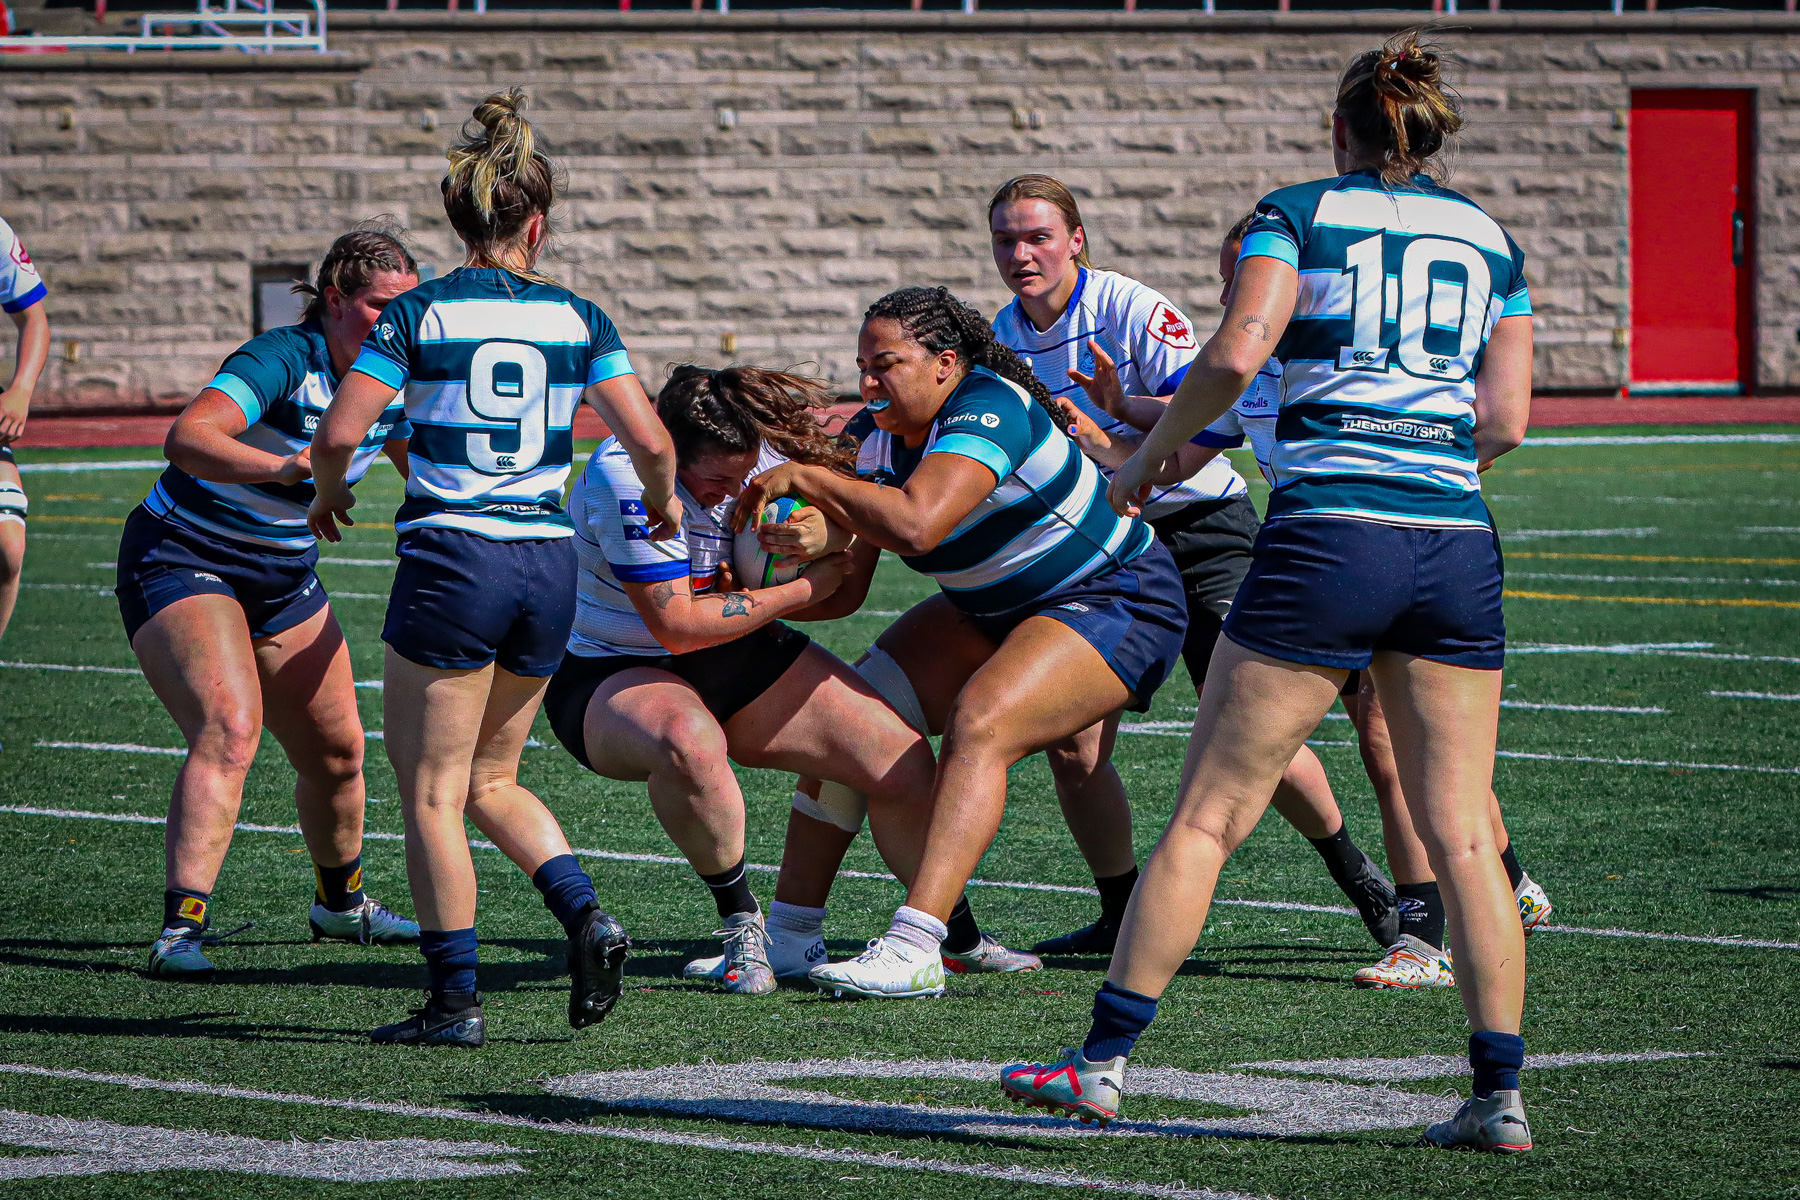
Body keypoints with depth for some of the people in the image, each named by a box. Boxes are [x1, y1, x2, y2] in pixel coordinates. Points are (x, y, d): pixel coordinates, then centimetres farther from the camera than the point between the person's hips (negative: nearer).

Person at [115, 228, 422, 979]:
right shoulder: (283, 360, -26)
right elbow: (187, 436, -42)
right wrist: (280, 467, -55)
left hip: (282, 577, 8)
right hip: (180, 563, -8)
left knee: (337, 752, 12)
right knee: (230, 728, -28)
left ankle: (340, 904, 38)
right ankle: (181, 930, -32)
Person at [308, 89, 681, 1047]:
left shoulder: (419, 314, -3)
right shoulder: (577, 318, 4)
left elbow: (339, 434, -9)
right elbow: (649, 441, -2)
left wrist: (327, 494, 12)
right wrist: (663, 501, 19)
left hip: (449, 559, -4)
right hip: (549, 563, 4)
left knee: (432, 789, 4)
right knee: (489, 779, 20)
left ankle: (453, 999, 1)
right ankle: (585, 915, -2)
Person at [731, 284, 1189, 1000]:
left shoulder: (989, 410, -27)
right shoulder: (878, 433, -2)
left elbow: (915, 525, -42)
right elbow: (845, 585, -7)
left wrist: (803, 479, -32)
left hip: (1115, 602, -9)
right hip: (995, 612, 9)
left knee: (979, 727, -32)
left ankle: (913, 951, -41)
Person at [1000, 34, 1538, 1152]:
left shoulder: (1299, 212, 4)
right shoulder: (1490, 239, 15)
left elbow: (1235, 354, -10)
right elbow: (1506, 419, 9)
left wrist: (1149, 455, 3)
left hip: (1326, 543, -3)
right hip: (1457, 547, 3)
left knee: (1209, 812, 2)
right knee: (1461, 829, 6)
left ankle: (1104, 1062, 4)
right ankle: (1501, 1093, 1)